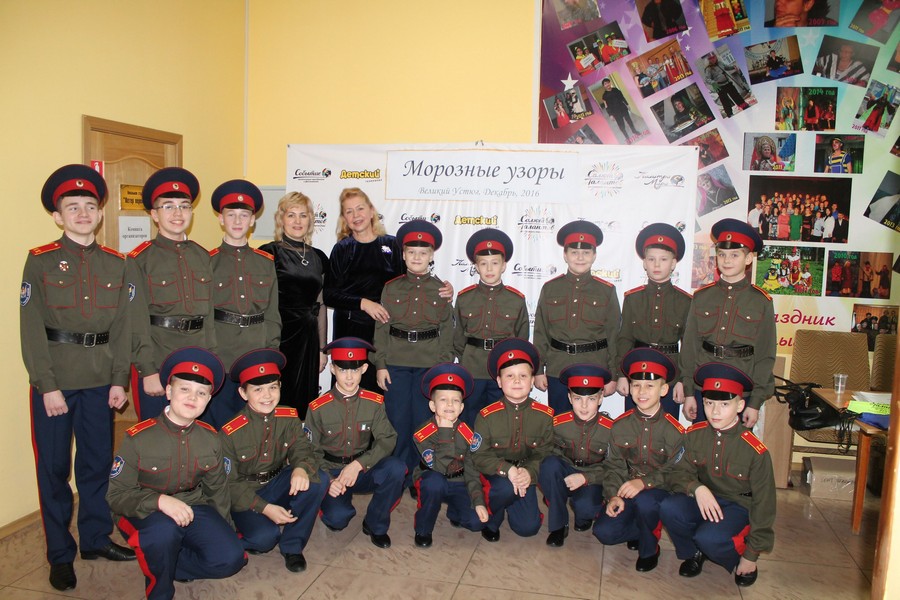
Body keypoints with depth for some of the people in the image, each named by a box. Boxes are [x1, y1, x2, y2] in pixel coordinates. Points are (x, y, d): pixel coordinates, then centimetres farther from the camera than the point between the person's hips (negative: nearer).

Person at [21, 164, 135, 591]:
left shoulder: (116, 264, 6)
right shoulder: (40, 261, -4)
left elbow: (122, 326, 5)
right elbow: (31, 329, -7)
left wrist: (119, 380, 0)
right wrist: (47, 386, -12)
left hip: (99, 380, 3)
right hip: (54, 381, -3)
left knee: (98, 461, 13)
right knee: (54, 467, 7)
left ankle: (96, 538, 30)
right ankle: (60, 554, 21)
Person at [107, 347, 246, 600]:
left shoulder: (211, 439, -1)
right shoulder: (138, 438, -14)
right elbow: (116, 496, -14)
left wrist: (227, 532, 13)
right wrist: (160, 501, -32)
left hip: (194, 509, 4)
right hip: (146, 512, -3)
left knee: (231, 558, -19)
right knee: (164, 530, -39)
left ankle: (164, 564, 6)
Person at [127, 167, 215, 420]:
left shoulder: (203, 257, 8)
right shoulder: (139, 260, -6)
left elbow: (209, 315, 10)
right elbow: (137, 325, -10)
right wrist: (148, 372, -14)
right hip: (156, 369, -4)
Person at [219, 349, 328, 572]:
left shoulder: (289, 418, -7)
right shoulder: (230, 433, -17)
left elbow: (303, 449, -14)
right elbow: (229, 484, -13)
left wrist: (302, 468, -40)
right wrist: (265, 508, -24)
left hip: (277, 485, 4)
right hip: (244, 496, -4)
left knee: (318, 481, -24)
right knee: (264, 537, -31)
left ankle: (292, 546, -8)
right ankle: (246, 540, 8)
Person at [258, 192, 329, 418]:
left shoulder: (318, 258, 13)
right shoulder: (269, 253, -2)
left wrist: (322, 349, 14)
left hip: (307, 339, 5)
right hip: (277, 337, -4)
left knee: (304, 404, 8)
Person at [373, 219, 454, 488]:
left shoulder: (441, 290, 3)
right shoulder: (391, 288, 4)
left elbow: (447, 331, 4)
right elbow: (381, 328, 3)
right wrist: (380, 365, -3)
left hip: (430, 364, 0)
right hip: (396, 363, 0)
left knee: (423, 421, 5)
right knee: (397, 420, 5)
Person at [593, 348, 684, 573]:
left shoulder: (674, 430, -9)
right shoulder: (620, 425, -1)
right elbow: (614, 465, 0)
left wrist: (644, 482, -29)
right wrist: (614, 496, -18)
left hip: (659, 491, -3)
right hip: (626, 490, 3)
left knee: (644, 501, -38)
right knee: (603, 532, -19)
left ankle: (649, 549, -5)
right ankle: (643, 530, 14)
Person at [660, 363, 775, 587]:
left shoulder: (755, 451, -17)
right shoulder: (694, 435, -8)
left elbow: (763, 503, -9)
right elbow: (678, 473, -3)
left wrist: (751, 555, -6)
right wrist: (697, 488, -29)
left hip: (738, 506, -3)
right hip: (703, 500, 4)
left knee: (709, 538, -34)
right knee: (668, 508, -28)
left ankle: (739, 559, 4)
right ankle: (693, 553, 4)